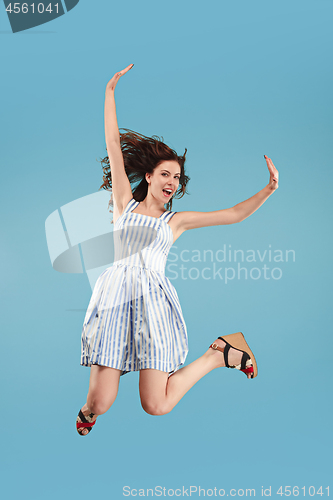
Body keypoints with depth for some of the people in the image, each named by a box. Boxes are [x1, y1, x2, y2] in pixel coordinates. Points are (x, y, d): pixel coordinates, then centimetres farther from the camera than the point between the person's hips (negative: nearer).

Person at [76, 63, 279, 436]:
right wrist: (110, 90, 15)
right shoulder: (125, 202, 16)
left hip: (153, 299, 0)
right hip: (115, 295, 0)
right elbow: (113, 144, 15)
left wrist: (268, 190, 2)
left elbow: (233, 215, 14)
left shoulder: (176, 220, 18)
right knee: (100, 403, -10)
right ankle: (88, 411, 30)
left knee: (157, 406, -8)